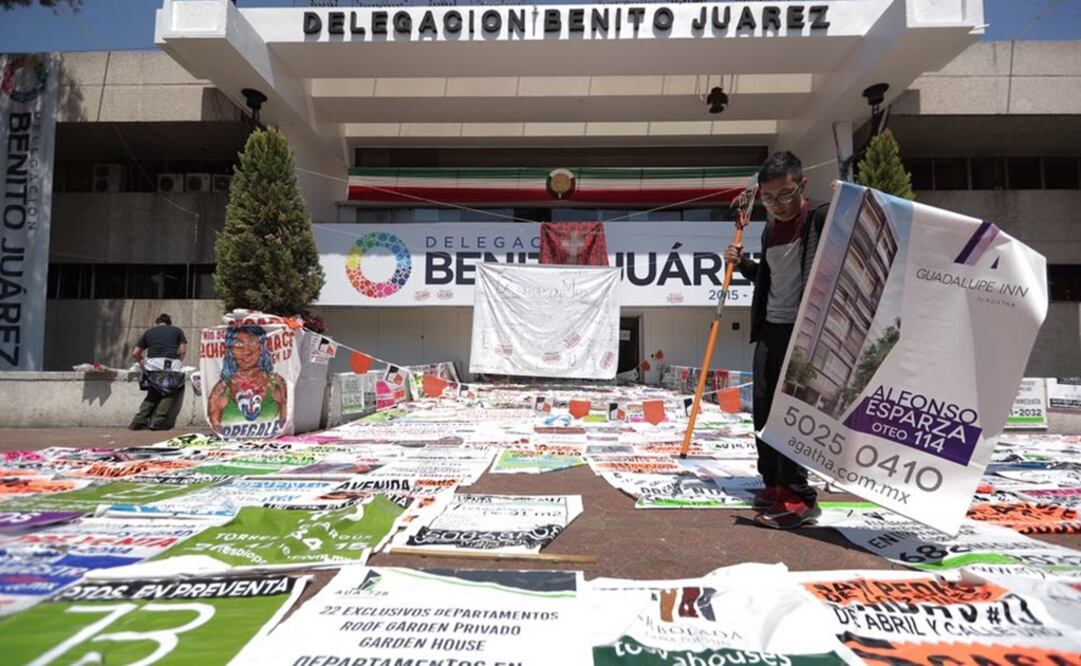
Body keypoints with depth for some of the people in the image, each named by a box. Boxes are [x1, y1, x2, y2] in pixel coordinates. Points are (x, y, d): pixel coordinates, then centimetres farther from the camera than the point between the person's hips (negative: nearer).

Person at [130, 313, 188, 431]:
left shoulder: (149, 332, 24)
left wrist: (142, 362, 38)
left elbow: (135, 353, 21)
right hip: (171, 366, -3)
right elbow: (183, 351, 9)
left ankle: (139, 421, 11)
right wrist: (178, 363, 24)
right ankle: (158, 422, -5)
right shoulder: (177, 331, 20)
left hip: (152, 365, 3)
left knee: (153, 395, 19)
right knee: (170, 396, 7)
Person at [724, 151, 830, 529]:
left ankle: (799, 497, 1)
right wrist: (742, 263, 11)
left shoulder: (823, 218, -8)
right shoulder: (770, 229, 14)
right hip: (769, 328, 8)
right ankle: (775, 484, 21)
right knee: (764, 410, 9)